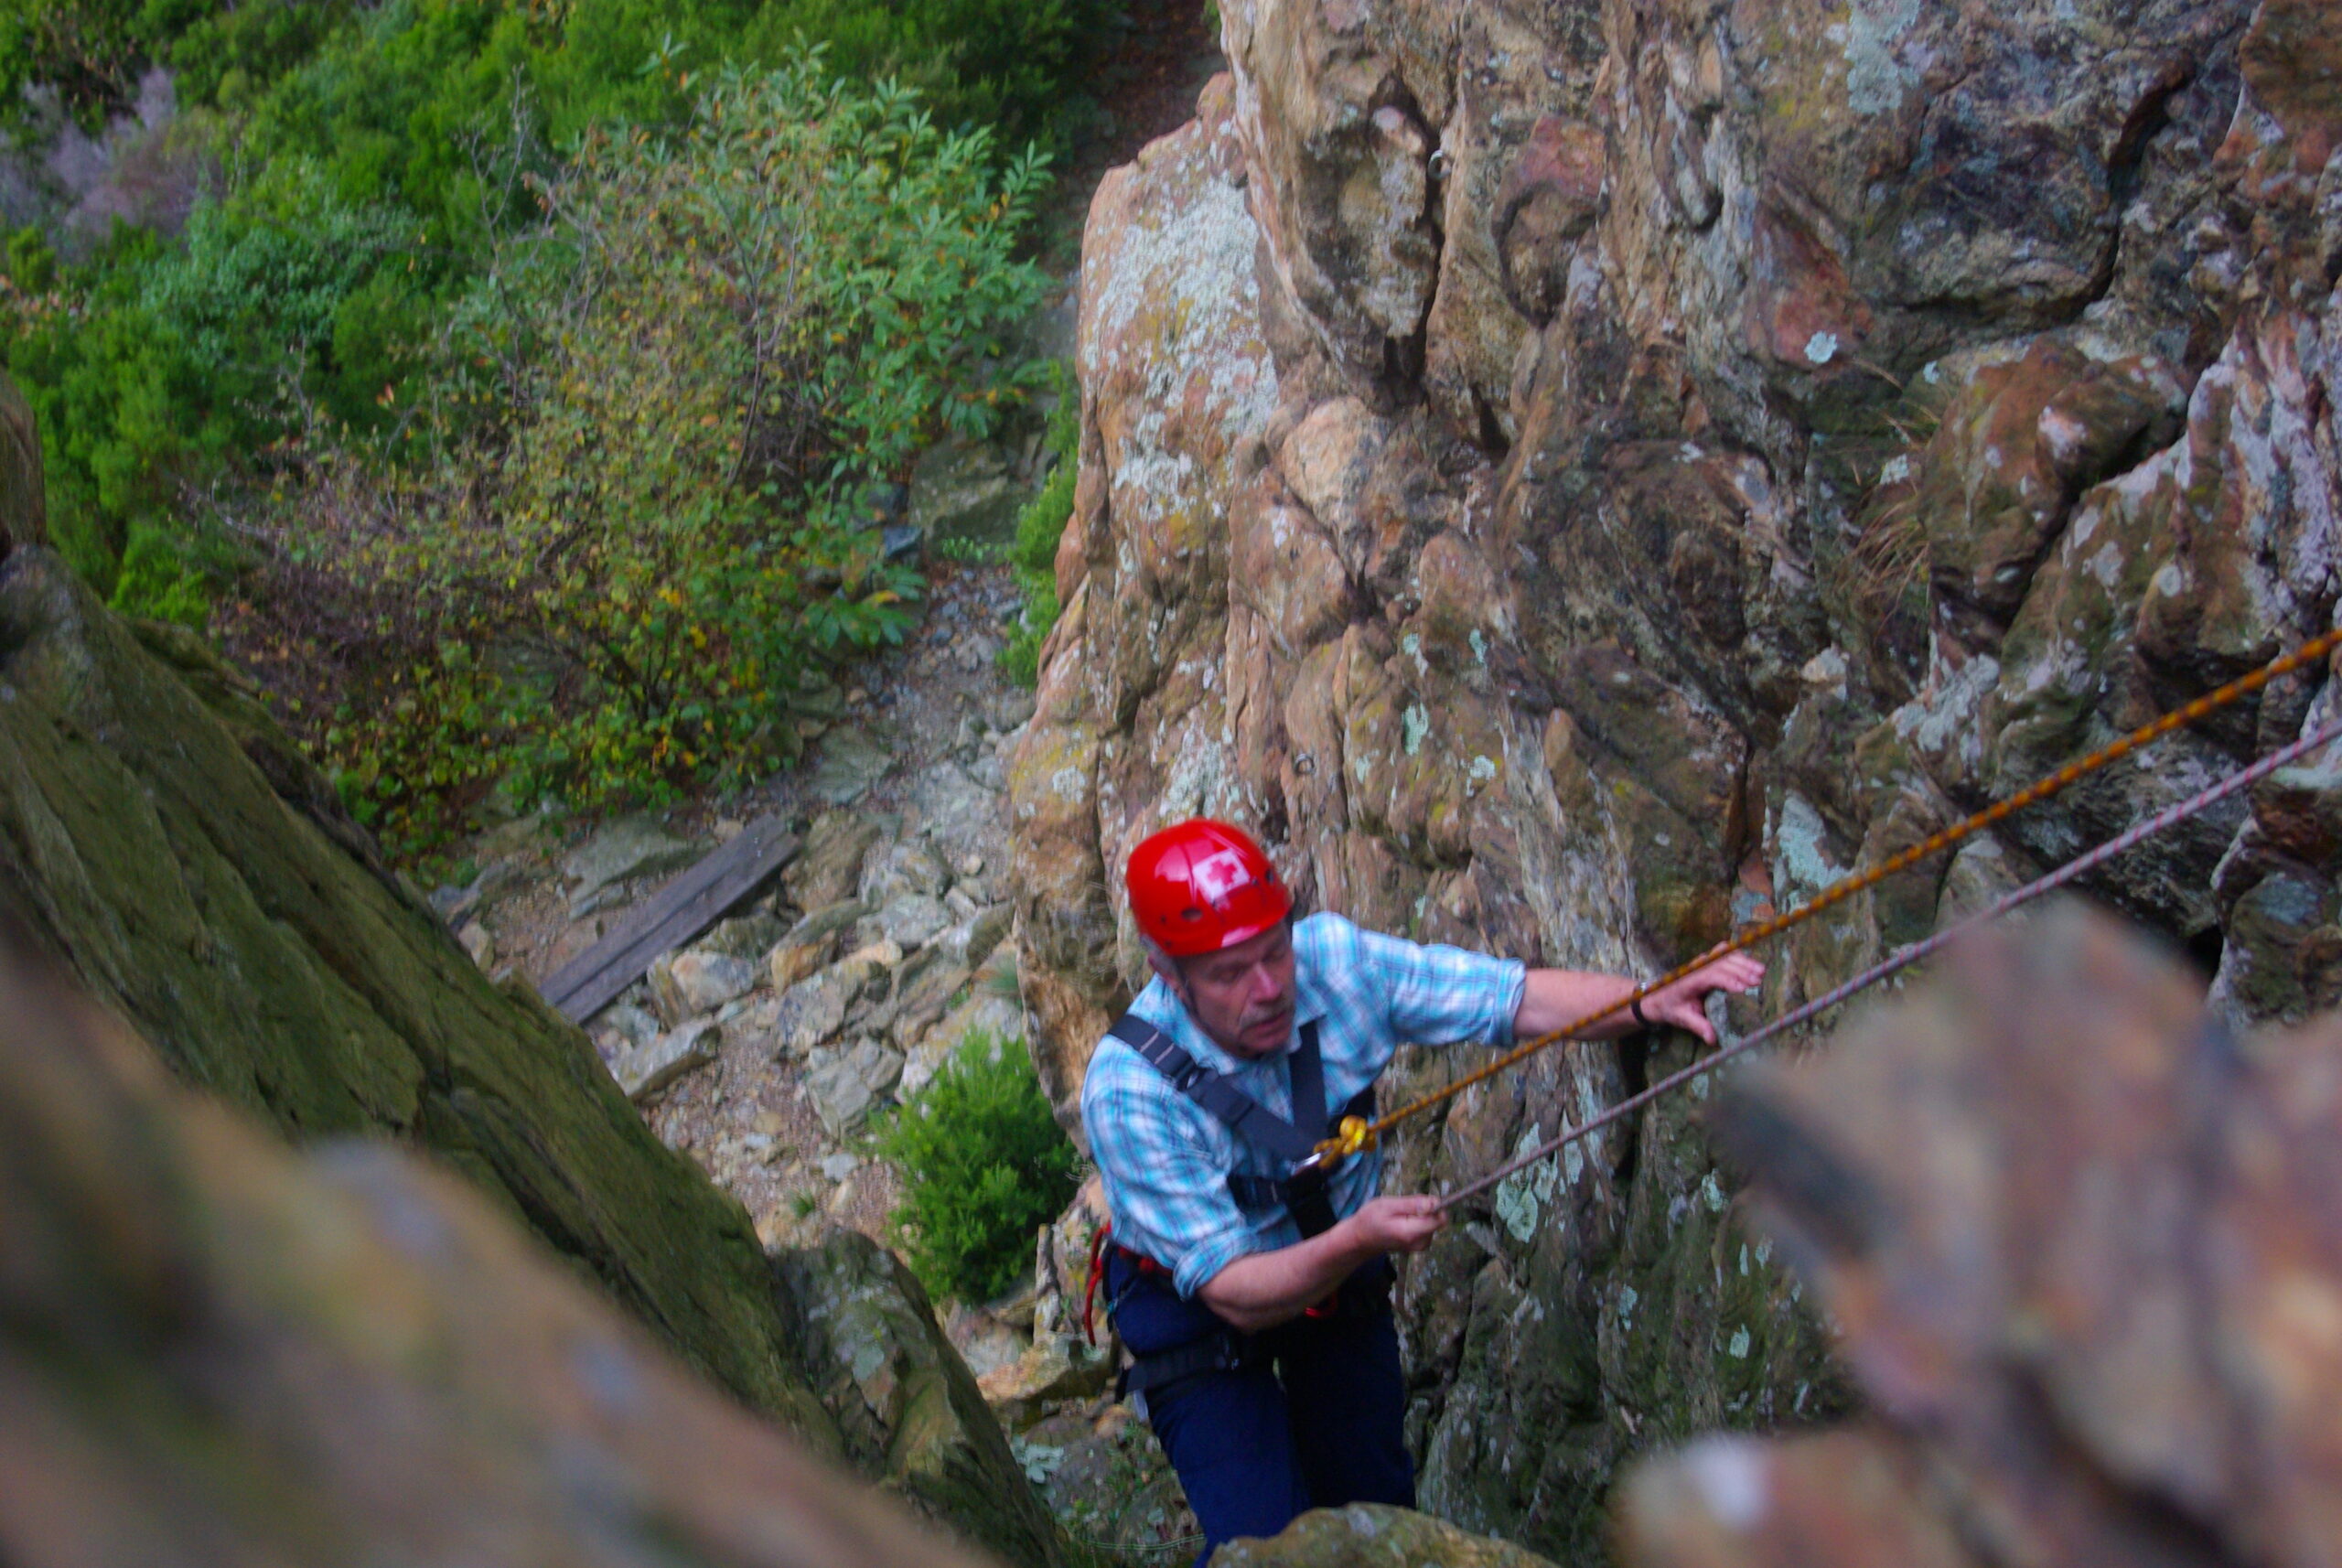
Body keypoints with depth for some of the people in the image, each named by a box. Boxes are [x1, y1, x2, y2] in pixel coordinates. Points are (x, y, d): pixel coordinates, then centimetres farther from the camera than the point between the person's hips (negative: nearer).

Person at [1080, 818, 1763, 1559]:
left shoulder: (1331, 958, -23)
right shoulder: (1128, 1090, -34)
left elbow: (1517, 998, -18)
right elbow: (1235, 1294, -33)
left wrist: (1648, 1002, -35)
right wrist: (1355, 1241, -50)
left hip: (1339, 1276, 4)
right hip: (1202, 1315, -4)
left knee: (1376, 1508, 16)